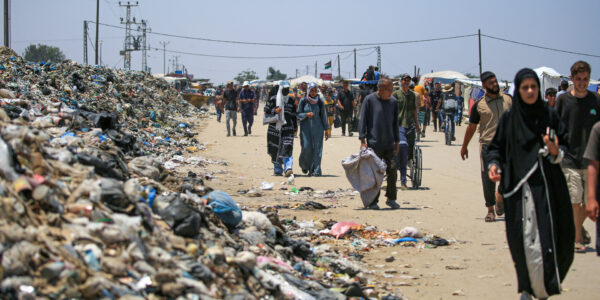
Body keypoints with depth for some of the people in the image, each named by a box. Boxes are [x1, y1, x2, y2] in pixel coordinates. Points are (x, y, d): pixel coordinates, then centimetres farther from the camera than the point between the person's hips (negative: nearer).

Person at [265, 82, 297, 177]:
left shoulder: (291, 100, 9)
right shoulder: (273, 99, 1)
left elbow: (294, 115, 14)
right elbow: (266, 109, 3)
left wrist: (295, 127, 13)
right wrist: (274, 111, -15)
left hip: (288, 127, 1)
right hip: (275, 127, -1)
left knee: (287, 148, -15)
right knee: (275, 149, 5)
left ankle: (288, 168, -24)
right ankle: (277, 169, 18)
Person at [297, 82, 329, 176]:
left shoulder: (320, 102, 3)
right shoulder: (303, 101, 0)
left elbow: (323, 116, 8)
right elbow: (298, 115, 3)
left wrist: (326, 130, 7)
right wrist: (306, 114, -18)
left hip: (317, 128, 1)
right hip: (306, 127, -1)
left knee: (317, 149, -6)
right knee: (306, 148, -6)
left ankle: (316, 170, -5)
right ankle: (305, 165, 23)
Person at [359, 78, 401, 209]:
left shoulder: (393, 102, 10)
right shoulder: (369, 100, -3)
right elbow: (363, 120, -3)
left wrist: (397, 141, 18)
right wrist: (362, 140, -9)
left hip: (389, 144, 4)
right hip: (374, 143, -4)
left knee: (392, 171, -2)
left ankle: (391, 199, 13)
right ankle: (373, 202, 9)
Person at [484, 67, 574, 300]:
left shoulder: (550, 116, 6)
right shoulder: (509, 119, 4)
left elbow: (565, 146, 8)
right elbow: (495, 148, 7)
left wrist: (555, 151, -14)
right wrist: (494, 165, -12)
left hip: (548, 187, 1)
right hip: (519, 189, -1)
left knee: (550, 236, -3)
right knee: (524, 240, -4)